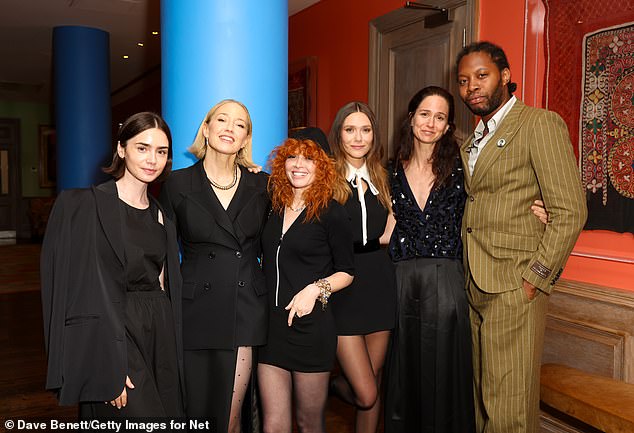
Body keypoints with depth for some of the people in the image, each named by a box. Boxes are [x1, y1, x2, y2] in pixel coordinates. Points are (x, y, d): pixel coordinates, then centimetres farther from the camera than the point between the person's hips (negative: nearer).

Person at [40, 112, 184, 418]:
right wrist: (109, 369, -18)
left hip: (160, 335, 6)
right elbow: (87, 292, -13)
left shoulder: (160, 214, 11)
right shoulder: (86, 205, -8)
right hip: (111, 334, -6)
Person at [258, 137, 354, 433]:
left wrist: (315, 289, -15)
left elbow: (346, 272, 0)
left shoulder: (331, 212, -5)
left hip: (310, 323, -3)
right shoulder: (275, 207, 7)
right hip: (271, 322, 4)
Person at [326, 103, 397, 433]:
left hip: (378, 283, 5)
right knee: (366, 394, -2)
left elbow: (384, 235, 14)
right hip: (341, 288, -5)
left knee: (374, 382, 13)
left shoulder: (381, 178, 10)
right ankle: (334, 387, 30)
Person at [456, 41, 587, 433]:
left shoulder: (540, 124, -6)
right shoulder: (472, 141, 18)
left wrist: (535, 280, -14)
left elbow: (570, 210, -12)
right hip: (473, 285, 7)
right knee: (479, 399, 15)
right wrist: (462, 275, 8)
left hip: (514, 287, -7)